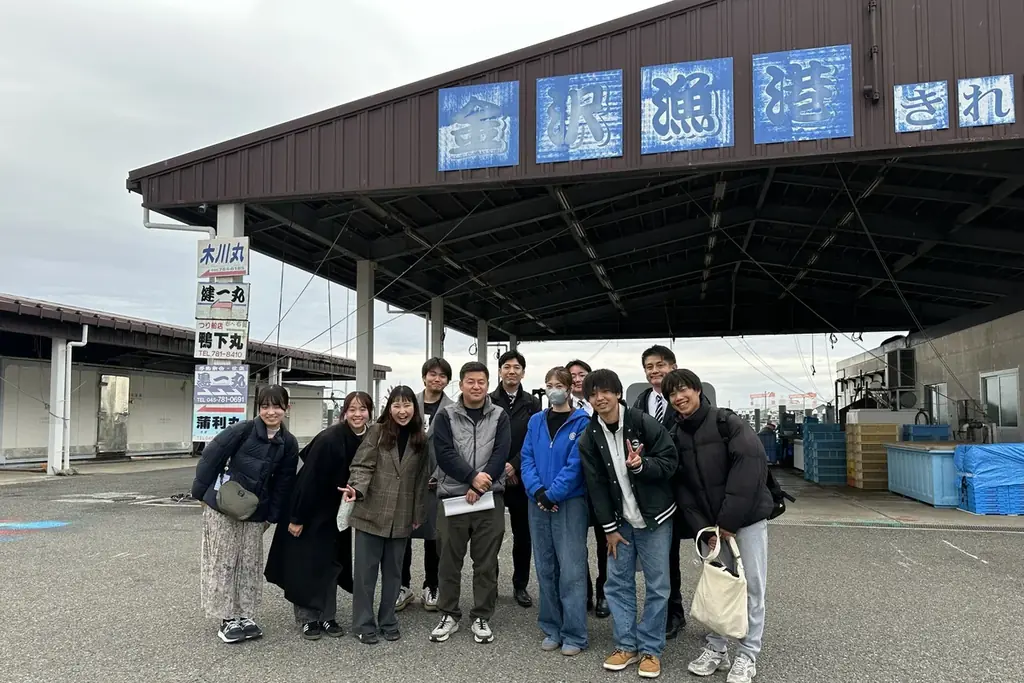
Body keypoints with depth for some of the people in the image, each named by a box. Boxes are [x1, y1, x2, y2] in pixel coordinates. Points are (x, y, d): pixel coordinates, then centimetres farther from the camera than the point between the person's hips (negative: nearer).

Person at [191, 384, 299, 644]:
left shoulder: (288, 443, -3)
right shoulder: (243, 430, -16)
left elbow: (283, 483, 6)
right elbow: (211, 457, -9)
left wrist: (272, 515, 8)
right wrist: (201, 493, -5)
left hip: (255, 512, 4)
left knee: (250, 564, 9)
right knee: (222, 562, 3)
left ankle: (246, 616, 21)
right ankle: (227, 619, 14)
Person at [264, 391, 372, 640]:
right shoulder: (329, 439, -25)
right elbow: (309, 479, -22)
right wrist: (297, 517, -19)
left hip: (337, 513, 6)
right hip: (310, 510, -6)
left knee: (331, 563, 13)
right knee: (307, 564, 2)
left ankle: (328, 617, 23)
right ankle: (307, 618, 15)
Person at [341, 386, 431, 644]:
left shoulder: (421, 439, 4)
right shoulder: (377, 432, -5)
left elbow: (422, 479, 7)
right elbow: (363, 466, -7)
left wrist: (418, 515, 6)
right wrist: (357, 488, -27)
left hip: (402, 517, 3)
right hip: (371, 512, -3)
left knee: (393, 570, 12)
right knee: (366, 570, 4)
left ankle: (388, 621, 25)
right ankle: (363, 624, 16)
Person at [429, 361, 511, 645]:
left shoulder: (500, 417, 5)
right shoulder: (446, 415, 3)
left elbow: (501, 454, -4)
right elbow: (444, 454, -7)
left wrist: (480, 487, -14)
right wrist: (472, 477, -17)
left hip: (490, 498, 1)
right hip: (452, 496, 0)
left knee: (486, 561, 6)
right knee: (450, 560, 7)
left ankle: (482, 618, 18)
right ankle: (449, 615, 21)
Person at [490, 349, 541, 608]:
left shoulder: (532, 404, 4)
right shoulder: (488, 402, 2)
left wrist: (514, 466, -13)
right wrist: (498, 467, -12)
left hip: (521, 478, 1)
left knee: (522, 535, 8)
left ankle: (520, 585, 20)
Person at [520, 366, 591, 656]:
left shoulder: (581, 421, -5)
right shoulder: (536, 421, 9)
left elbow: (576, 464, -12)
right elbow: (527, 458, 3)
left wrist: (552, 494, -14)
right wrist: (537, 491, -11)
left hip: (570, 502, -5)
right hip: (538, 502, 5)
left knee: (571, 569, -3)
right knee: (545, 568, 11)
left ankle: (574, 635, 6)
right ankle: (552, 629, 22)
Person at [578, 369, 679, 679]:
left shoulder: (644, 423, -13)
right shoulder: (589, 437, -2)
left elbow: (670, 461, -11)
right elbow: (596, 484, -1)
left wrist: (642, 465, -30)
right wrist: (609, 527, -3)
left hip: (654, 517, -3)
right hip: (620, 520, 3)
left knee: (657, 586, 3)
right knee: (617, 584, 6)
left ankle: (651, 649, 16)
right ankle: (626, 645, 20)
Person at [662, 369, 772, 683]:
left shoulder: (728, 422, -12)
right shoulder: (675, 436, 4)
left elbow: (751, 465, -21)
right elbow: (682, 486, 4)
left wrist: (728, 518, -20)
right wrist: (703, 526, -7)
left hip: (747, 516, -4)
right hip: (711, 522, 4)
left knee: (752, 584, 2)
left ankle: (748, 654, 15)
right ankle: (716, 648, 23)